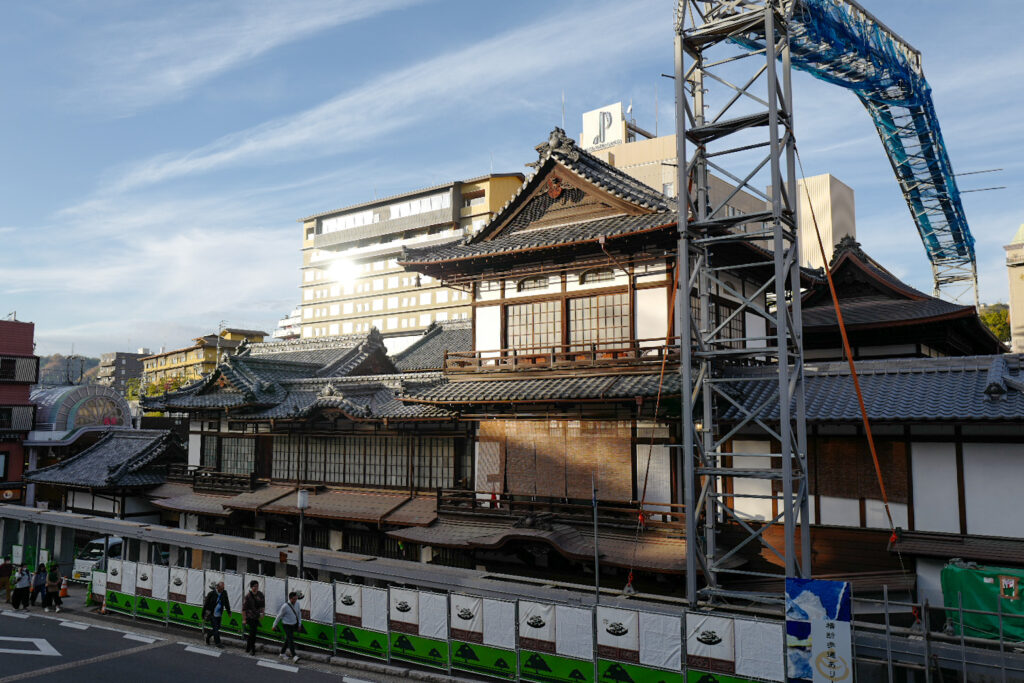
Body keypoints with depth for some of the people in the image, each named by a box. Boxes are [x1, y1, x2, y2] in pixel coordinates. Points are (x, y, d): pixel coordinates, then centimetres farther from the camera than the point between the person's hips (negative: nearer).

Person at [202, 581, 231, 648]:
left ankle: (208, 637, 36)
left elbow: (226, 602, 12)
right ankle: (217, 643, 3)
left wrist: (229, 611, 16)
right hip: (212, 614, -5)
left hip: (219, 615, 5)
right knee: (215, 628, -5)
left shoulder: (224, 593, -1)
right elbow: (206, 604, -6)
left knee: (216, 628, 11)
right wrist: (203, 614, -4)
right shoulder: (211, 594, -14)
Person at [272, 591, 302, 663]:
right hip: (286, 625, -6)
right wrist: (274, 626, -2)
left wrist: (299, 623, 11)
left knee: (288, 640, 16)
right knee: (291, 640, -13)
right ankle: (294, 656, -13)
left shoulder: (296, 604, -5)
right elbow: (279, 616, -11)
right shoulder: (285, 606, -22)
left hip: (293, 625, 6)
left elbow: (299, 613, 11)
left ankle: (282, 654, 32)